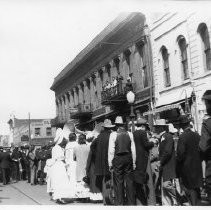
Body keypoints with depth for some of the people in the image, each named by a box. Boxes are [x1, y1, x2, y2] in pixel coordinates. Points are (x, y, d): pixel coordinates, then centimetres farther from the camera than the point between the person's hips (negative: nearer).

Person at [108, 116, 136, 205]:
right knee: (129, 181, 8)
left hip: (118, 159, -3)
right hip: (128, 158, 3)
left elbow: (111, 150, -6)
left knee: (118, 182, 3)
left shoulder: (113, 134, -5)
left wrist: (110, 163, 2)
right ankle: (131, 202, 12)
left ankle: (119, 203, 6)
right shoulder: (130, 134, 4)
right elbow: (133, 150, 6)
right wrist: (134, 162, 14)